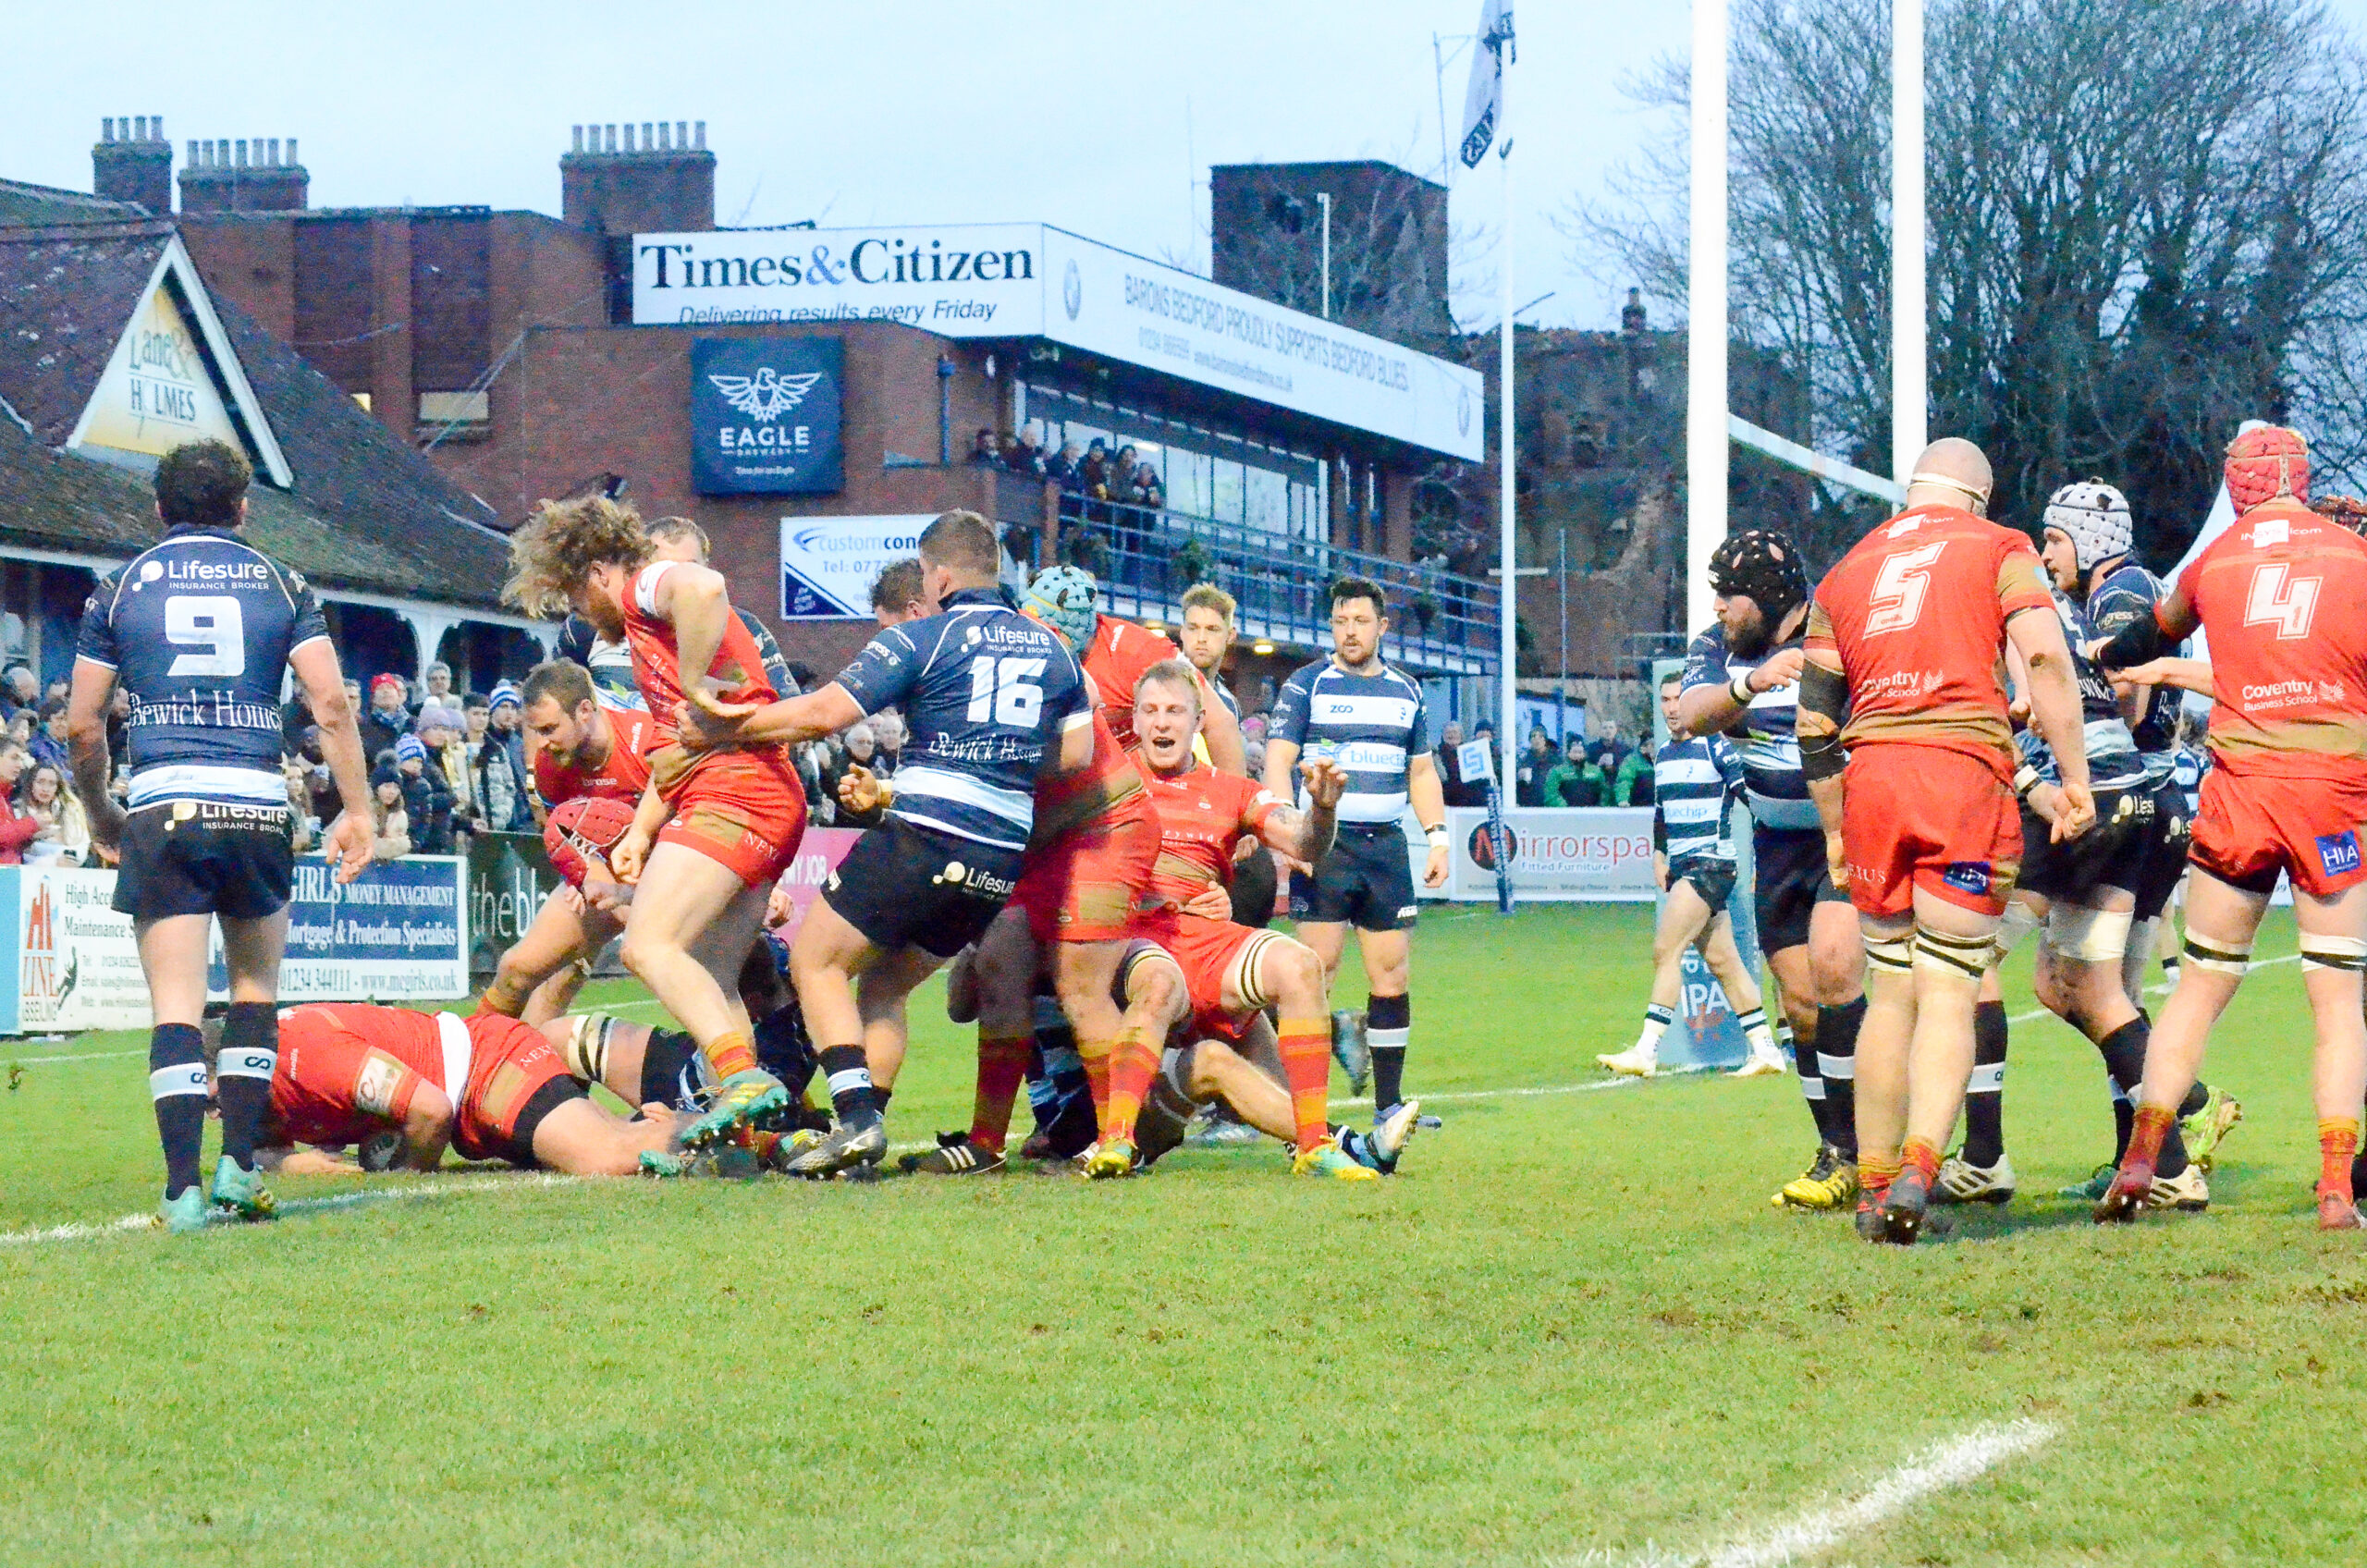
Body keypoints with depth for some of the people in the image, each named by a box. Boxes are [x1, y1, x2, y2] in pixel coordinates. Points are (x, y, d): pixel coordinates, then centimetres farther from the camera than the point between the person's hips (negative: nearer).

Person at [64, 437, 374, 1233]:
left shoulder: (119, 589, 9)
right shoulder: (280, 584, 9)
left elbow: (82, 725, 8)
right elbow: (331, 703, -1)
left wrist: (99, 814, 23)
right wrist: (356, 810, 4)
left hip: (161, 808, -1)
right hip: (258, 804, 1)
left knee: (176, 1004, -1)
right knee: (256, 989, 17)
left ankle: (184, 1189, -10)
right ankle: (239, 1166, 9)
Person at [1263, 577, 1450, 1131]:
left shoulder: (1406, 691, 15)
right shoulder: (1307, 685, 2)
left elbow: (1422, 772, 22)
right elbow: (1277, 761, -4)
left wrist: (1438, 837, 11)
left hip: (1386, 842, 4)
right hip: (1325, 842, -4)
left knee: (1392, 971, 2)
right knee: (1316, 968, -11)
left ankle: (1389, 1103, 9)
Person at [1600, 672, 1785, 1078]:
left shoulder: (1716, 748, -8)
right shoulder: (1664, 755, 15)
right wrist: (1659, 855, 15)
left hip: (1711, 862, -8)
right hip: (1681, 866, 8)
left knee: (1665, 950, -16)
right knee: (1721, 960, 8)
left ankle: (1646, 1051, -19)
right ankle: (1765, 1050, 13)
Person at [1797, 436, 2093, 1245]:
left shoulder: (1845, 574, 20)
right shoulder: (1998, 549, 9)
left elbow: (1815, 726, 19)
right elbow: (2044, 657, -7)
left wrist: (1836, 832, 26)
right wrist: (2074, 777, -6)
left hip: (1871, 781, 3)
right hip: (1965, 777, -3)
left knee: (1890, 991, 12)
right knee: (1949, 989, -4)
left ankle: (1875, 1187, 13)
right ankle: (1918, 1167, -21)